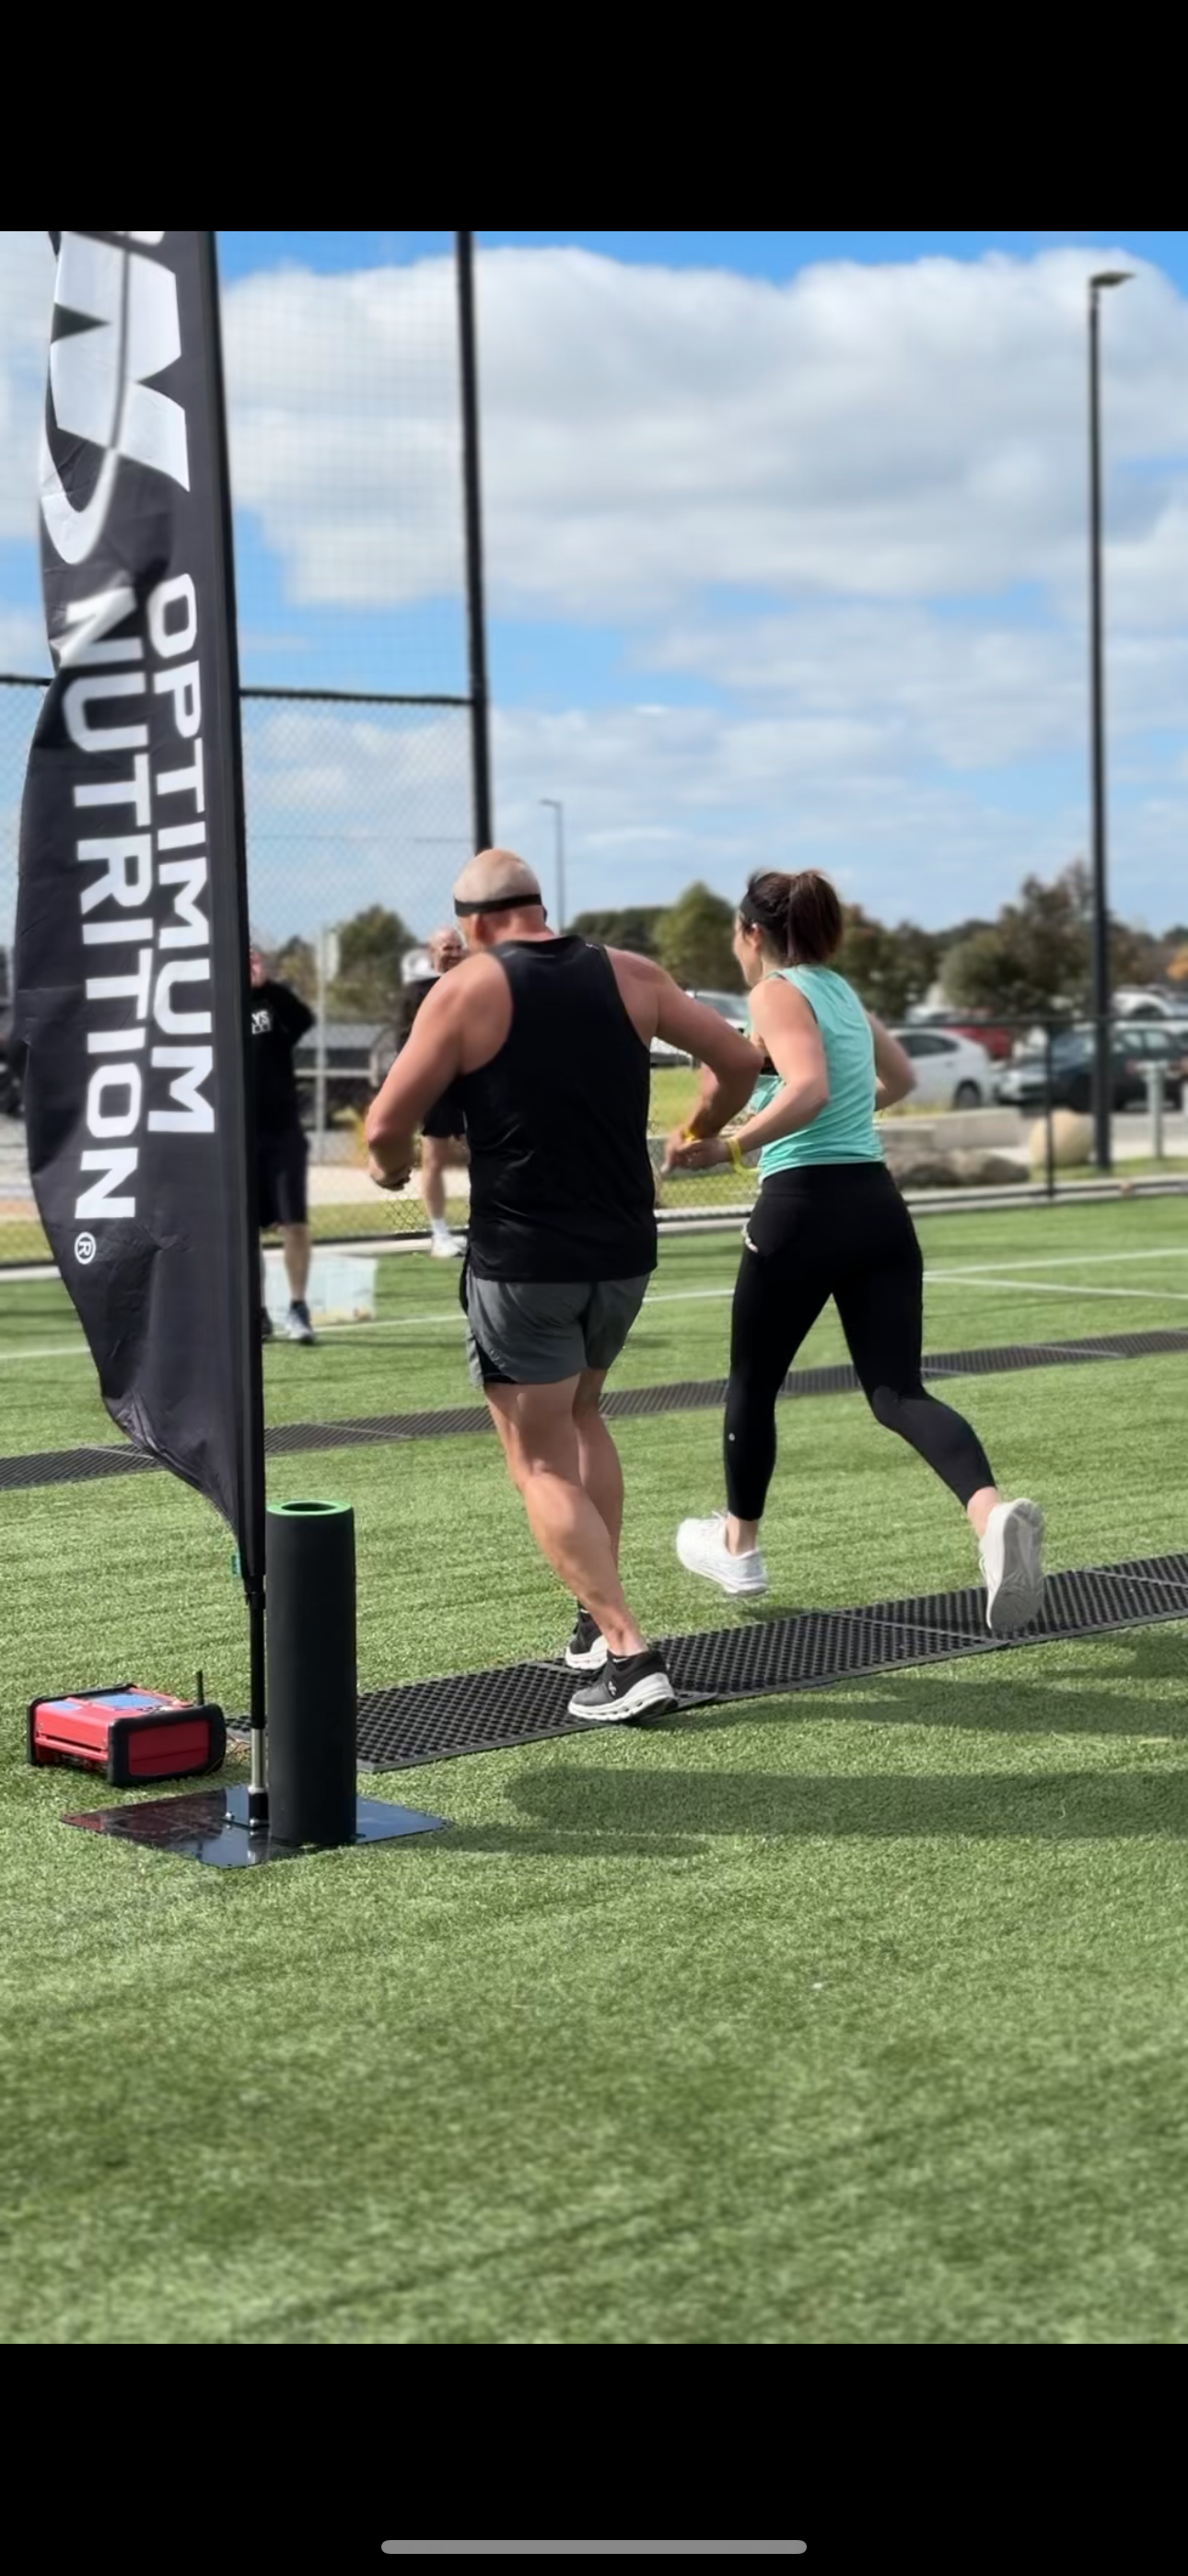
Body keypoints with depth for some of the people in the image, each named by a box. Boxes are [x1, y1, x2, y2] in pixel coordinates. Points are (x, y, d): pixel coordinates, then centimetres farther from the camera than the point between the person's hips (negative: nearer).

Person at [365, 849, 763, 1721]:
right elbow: (740, 1059, 10)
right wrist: (698, 1134, 28)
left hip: (522, 1263, -5)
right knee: (581, 1416, 26)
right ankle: (601, 1622, 24)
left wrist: (395, 1168, 14)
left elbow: (387, 1130, -9)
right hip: (623, 1251, 5)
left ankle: (628, 1654, -10)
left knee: (544, 1464, 2)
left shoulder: (467, 990, -6)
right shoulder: (630, 976, 5)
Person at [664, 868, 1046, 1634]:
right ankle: (993, 1512, -28)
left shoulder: (778, 993, -7)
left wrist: (726, 1149, -26)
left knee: (753, 1383, 15)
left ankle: (738, 1546, 32)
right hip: (878, 1206, 7)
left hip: (803, 1206, -7)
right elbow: (901, 1078, 34)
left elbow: (808, 1090, -24)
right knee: (899, 1392, -1)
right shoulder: (842, 991, 17)